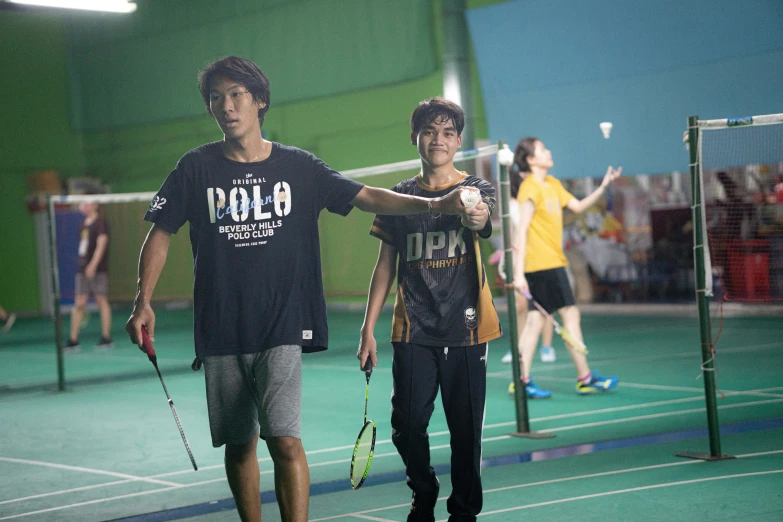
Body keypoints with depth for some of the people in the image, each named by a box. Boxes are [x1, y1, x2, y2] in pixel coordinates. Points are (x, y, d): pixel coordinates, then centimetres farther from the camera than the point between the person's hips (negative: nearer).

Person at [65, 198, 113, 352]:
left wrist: (93, 264, -24)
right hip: (82, 269, 7)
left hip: (97, 270, -7)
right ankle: (73, 340, 3)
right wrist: (82, 265, 16)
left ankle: (106, 338, 3)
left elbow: (101, 244, -15)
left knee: (102, 301, -2)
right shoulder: (84, 225, 15)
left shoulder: (100, 223, -7)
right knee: (79, 304, 3)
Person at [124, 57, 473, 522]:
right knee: (238, 444, 10)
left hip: (282, 327, -2)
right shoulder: (197, 168, 2)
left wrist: (433, 204, -10)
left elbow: (368, 197, 2)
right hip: (220, 333, 2)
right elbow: (161, 234, 7)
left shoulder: (297, 166, 2)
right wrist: (144, 301, -4)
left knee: (285, 440, -14)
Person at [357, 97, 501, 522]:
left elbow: (484, 221, -23)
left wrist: (476, 216, -48)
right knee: (407, 427, -1)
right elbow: (386, 265, 13)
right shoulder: (399, 197, 9)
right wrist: (368, 329, 7)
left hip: (465, 329, -1)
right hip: (413, 331, 2)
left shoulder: (477, 190, 2)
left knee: (466, 429, 2)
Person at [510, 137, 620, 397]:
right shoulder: (531, 188, -13)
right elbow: (522, 230, -18)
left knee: (535, 319, 5)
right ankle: (585, 378, 3)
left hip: (552, 261, 9)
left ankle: (522, 380, 4)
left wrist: (603, 186, 12)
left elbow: (578, 206, 24)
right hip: (545, 264, -9)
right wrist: (519, 272, -23)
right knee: (570, 314, -4)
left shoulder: (553, 184, 14)